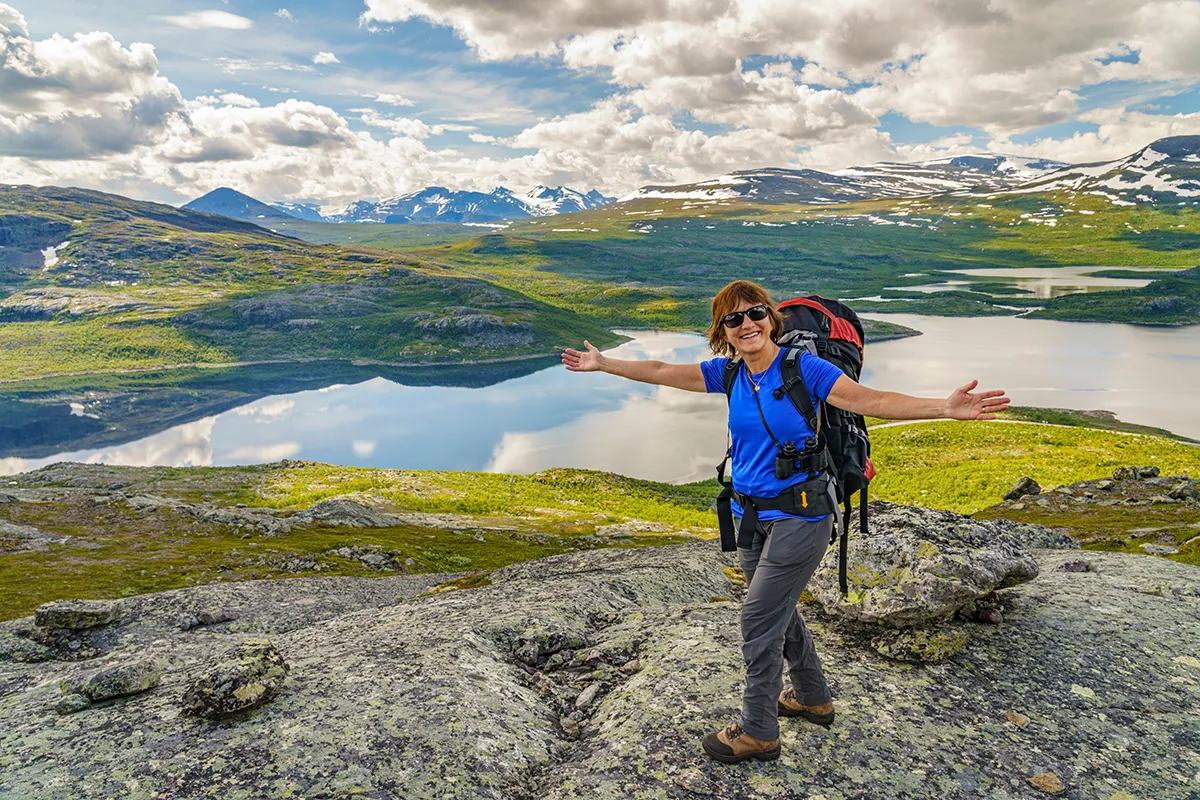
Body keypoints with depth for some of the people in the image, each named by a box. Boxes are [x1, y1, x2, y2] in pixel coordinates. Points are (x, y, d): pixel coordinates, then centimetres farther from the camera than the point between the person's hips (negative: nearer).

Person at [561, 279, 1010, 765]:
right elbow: (660, 373, 8)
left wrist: (946, 408, -32)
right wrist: (602, 363, 10)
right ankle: (813, 698, 43)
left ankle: (758, 732, 14)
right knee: (778, 612, 20)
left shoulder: (803, 368, -14)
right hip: (750, 515, 7)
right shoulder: (729, 372, 1)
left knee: (758, 619, -4)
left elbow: (872, 401, -20)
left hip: (798, 515, -6)